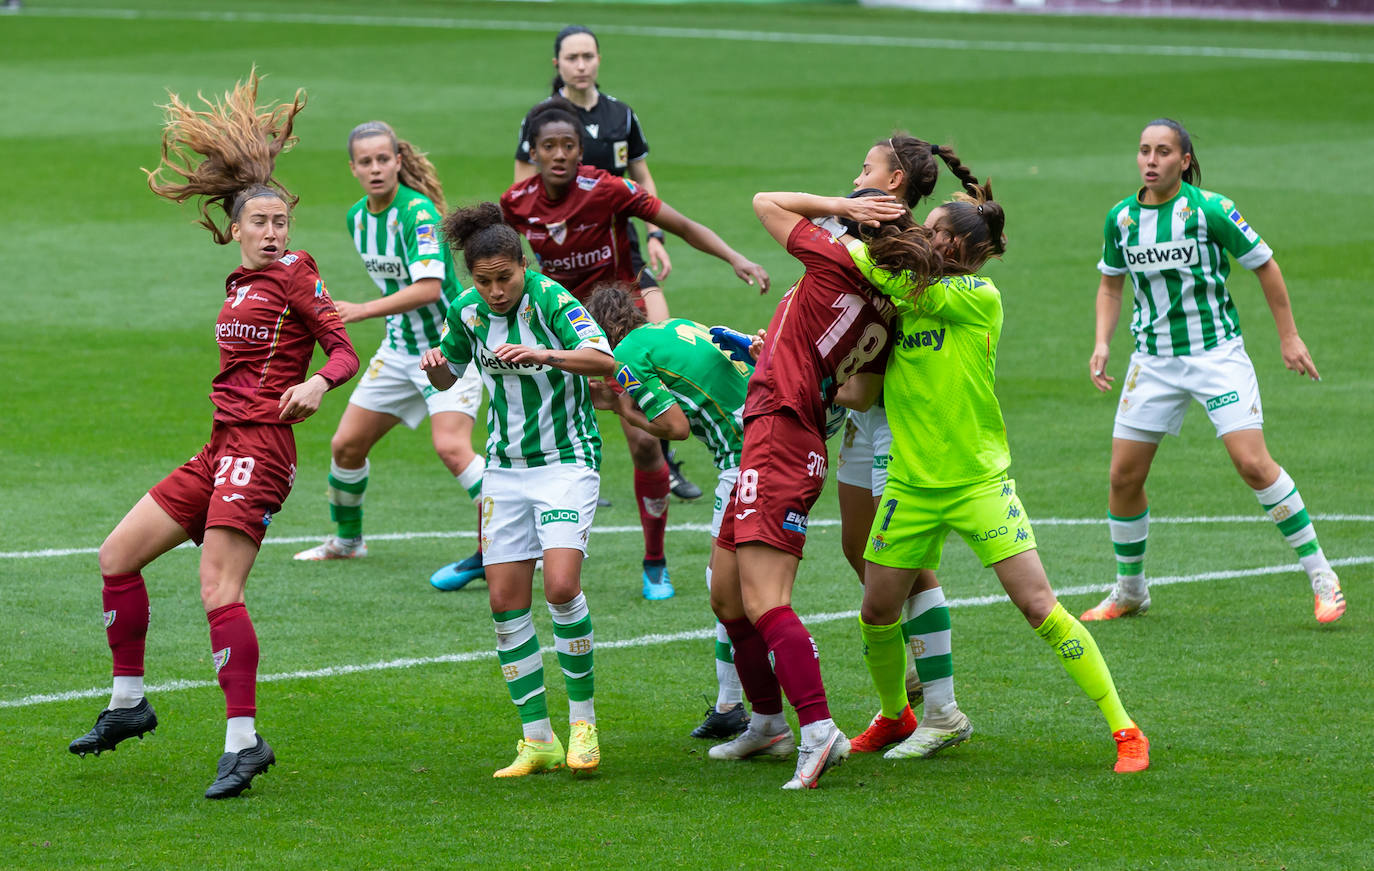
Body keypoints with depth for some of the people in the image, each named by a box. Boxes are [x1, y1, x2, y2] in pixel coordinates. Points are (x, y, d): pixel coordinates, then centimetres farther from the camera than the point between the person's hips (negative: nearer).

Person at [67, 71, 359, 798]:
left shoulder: (293, 275, -6)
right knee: (117, 555, 9)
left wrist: (318, 383, -30)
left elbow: (343, 350, -12)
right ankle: (129, 703, 20)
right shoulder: (240, 283, 16)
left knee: (217, 589, -19)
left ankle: (244, 741, -18)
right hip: (221, 447, 9)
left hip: (259, 447, -9)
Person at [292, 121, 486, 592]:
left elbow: (428, 288, -32)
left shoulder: (418, 212, -22)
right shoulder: (357, 217, 3)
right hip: (400, 346, 8)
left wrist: (360, 311, -35)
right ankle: (347, 539, 30)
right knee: (347, 444, 8)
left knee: (451, 447, -24)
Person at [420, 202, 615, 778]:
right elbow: (451, 377, 17)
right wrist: (434, 367, -6)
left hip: (567, 460, -5)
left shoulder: (550, 299, -15)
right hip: (505, 466, 5)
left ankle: (583, 719, -3)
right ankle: (538, 740, 4)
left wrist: (544, 353, -41)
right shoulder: (467, 310, 1)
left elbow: (604, 360, -26)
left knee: (561, 585, -21)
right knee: (505, 601, -2)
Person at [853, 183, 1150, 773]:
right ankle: (895, 718, 34)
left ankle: (1124, 730, -5)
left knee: (1039, 607, -11)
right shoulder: (904, 299, 8)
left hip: (979, 479, -5)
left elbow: (899, 282, -17)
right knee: (876, 615, 7)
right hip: (911, 482, 5)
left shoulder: (980, 297, -9)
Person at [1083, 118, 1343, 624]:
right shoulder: (1121, 218, 1)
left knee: (1252, 463, -16)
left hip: (1216, 352, -4)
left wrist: (1289, 337, 0)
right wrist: (1102, 344, 4)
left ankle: (1319, 574, -5)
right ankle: (1129, 591, 21)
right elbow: (1111, 283, 17)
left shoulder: (1209, 209, -13)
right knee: (1124, 477, 2)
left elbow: (1264, 265, -2)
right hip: (1154, 362, 5)